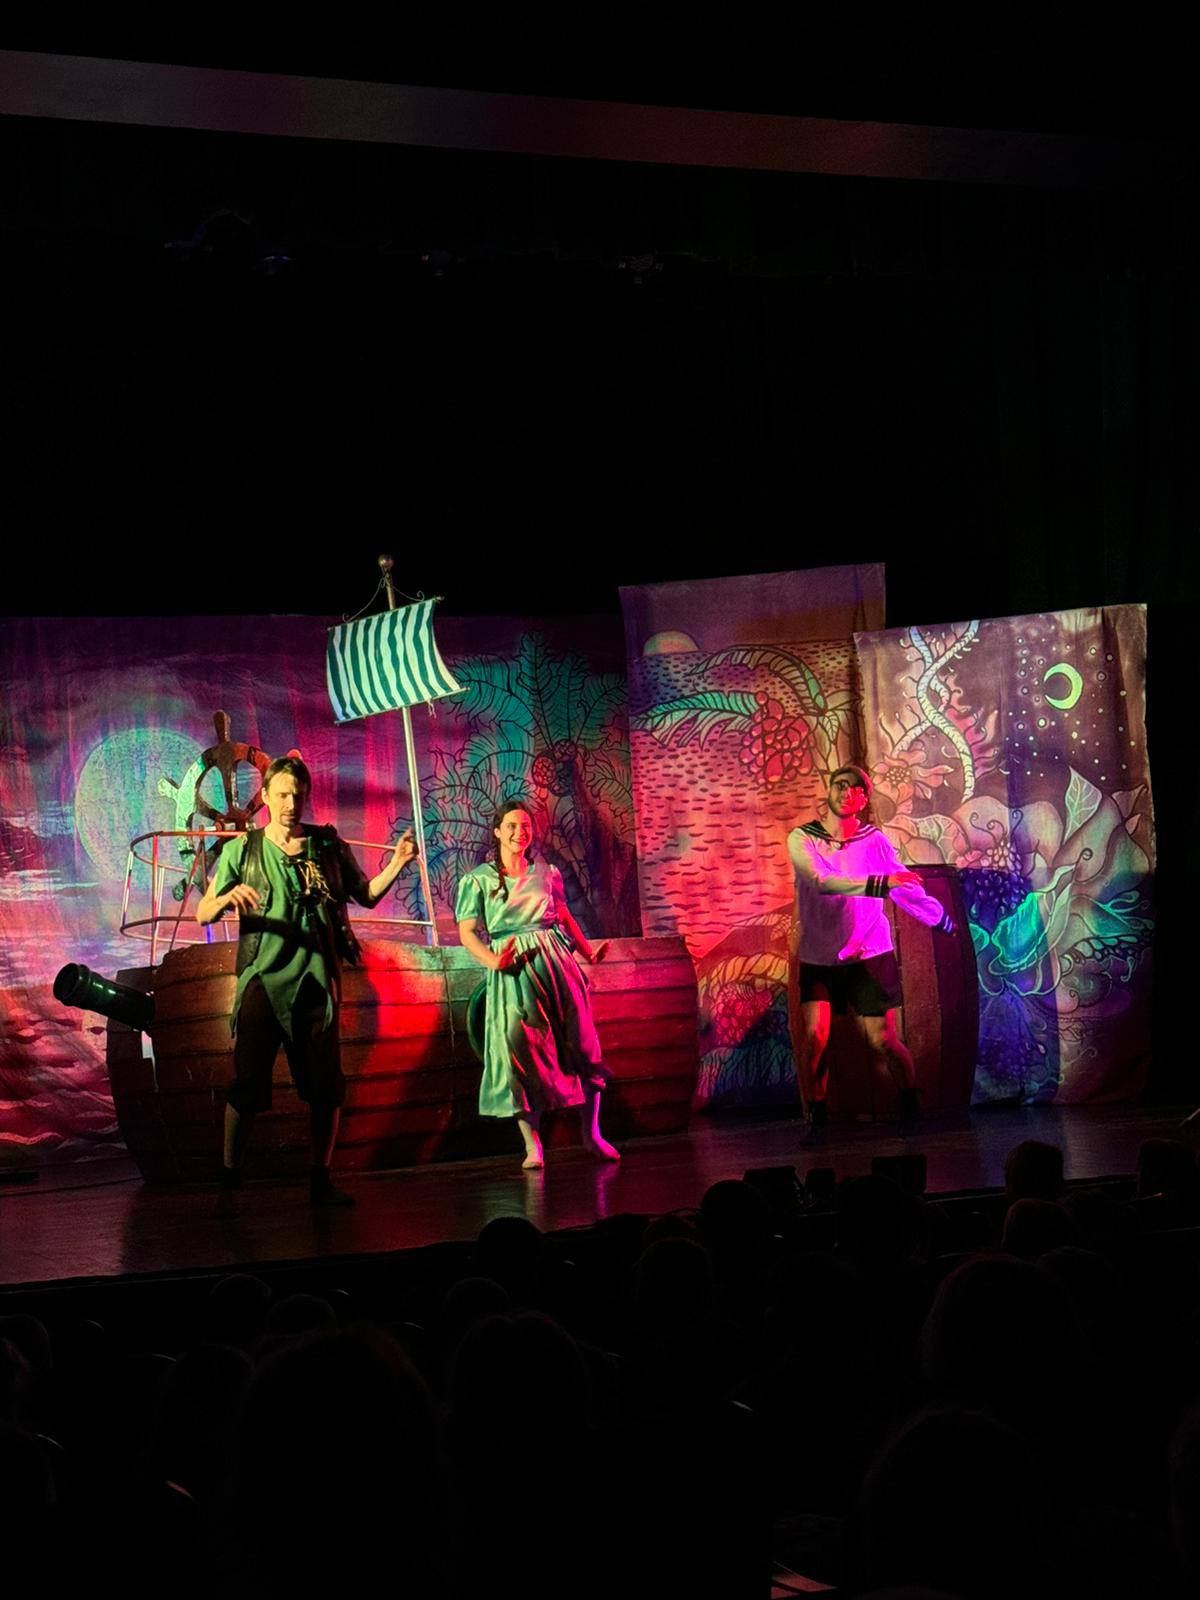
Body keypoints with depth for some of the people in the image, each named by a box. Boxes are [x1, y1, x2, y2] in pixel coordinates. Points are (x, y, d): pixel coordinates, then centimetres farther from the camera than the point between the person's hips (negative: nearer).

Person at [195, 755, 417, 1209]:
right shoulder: (242, 850, 6)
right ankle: (229, 1183, 1)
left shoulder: (328, 845, 9)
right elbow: (203, 914, 4)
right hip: (262, 981, -2)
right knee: (246, 1086, -7)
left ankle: (321, 1181, 14)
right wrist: (229, 898, -18)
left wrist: (397, 864, -1)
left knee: (326, 1089, 2)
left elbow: (367, 895, 15)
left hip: (316, 980, 2)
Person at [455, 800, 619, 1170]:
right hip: (514, 973, -3)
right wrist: (491, 960, -19)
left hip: (556, 964, 3)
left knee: (581, 1044, 1)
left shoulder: (547, 873, 11)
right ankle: (532, 1145, -2)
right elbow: (467, 932, -3)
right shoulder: (478, 880, 1)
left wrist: (588, 952, 9)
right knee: (520, 1052, -8)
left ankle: (591, 1132, 15)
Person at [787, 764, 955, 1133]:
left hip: (869, 954, 0)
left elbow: (906, 888, 10)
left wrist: (944, 921, 17)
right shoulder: (802, 839, -5)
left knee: (882, 1040, -2)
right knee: (812, 1037, -11)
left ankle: (910, 1112, 18)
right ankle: (815, 1122, 2)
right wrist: (882, 884, -30)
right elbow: (821, 882, -23)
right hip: (818, 959, 0)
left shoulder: (874, 840, -2)